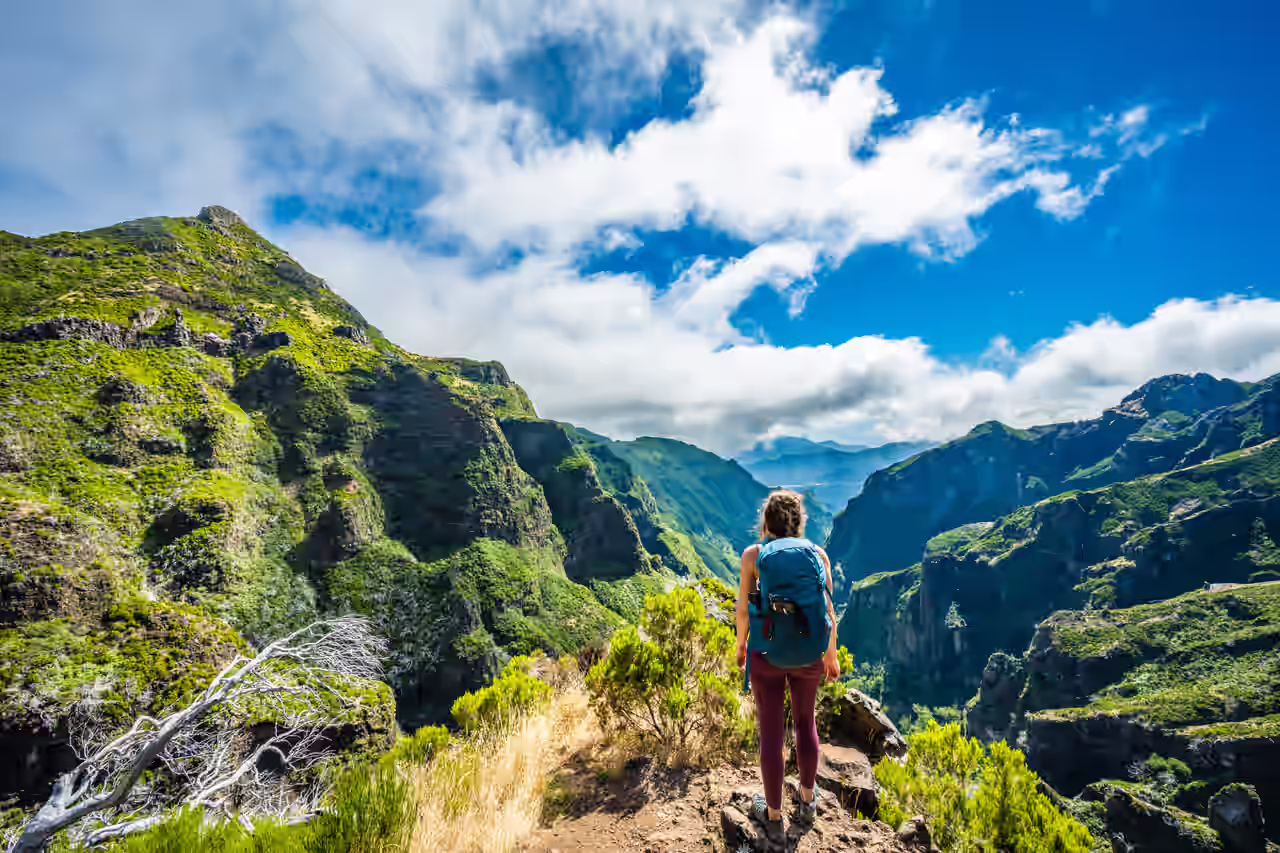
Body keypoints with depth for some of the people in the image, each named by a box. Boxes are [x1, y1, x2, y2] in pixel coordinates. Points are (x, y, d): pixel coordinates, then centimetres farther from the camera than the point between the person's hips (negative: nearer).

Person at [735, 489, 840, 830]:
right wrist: (831, 655, 11)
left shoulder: (752, 555, -12)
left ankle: (773, 812, 32)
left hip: (766, 652, -2)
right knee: (805, 722, 27)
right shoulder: (818, 554, -8)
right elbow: (828, 612, -4)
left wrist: (740, 646, 10)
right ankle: (807, 799, 44)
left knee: (771, 731, 15)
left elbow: (743, 610, -8)